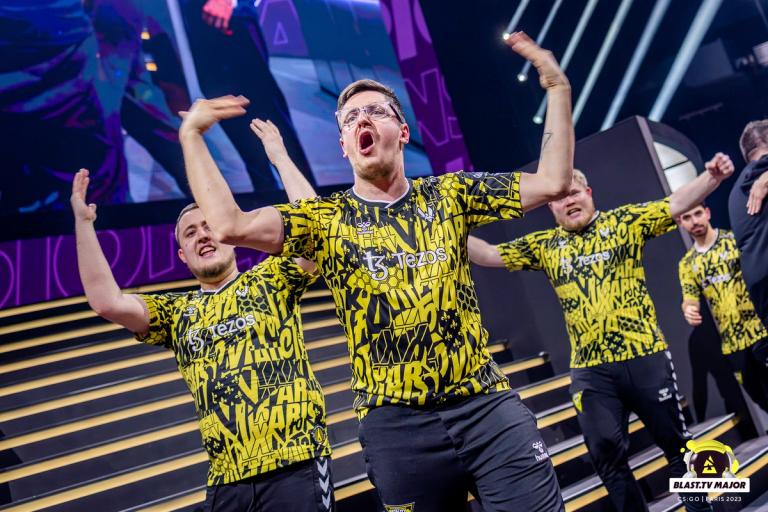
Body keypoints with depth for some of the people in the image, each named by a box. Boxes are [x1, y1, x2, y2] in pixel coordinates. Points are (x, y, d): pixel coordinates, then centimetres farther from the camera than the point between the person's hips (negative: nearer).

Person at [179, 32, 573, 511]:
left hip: (488, 405, 1)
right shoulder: (326, 219, 1)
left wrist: (558, 88, 2)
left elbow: (552, 182, 5)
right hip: (396, 423, -1)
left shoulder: (448, 194, 6)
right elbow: (230, 226, -13)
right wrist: (192, 136, -7)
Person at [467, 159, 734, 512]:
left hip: (645, 356, -1)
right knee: (606, 454, 6)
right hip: (589, 370, 2)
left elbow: (676, 204, -6)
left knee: (677, 443, 12)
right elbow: (489, 255, 6)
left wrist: (711, 177, -24)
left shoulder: (625, 221, 3)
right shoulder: (544, 245, 8)